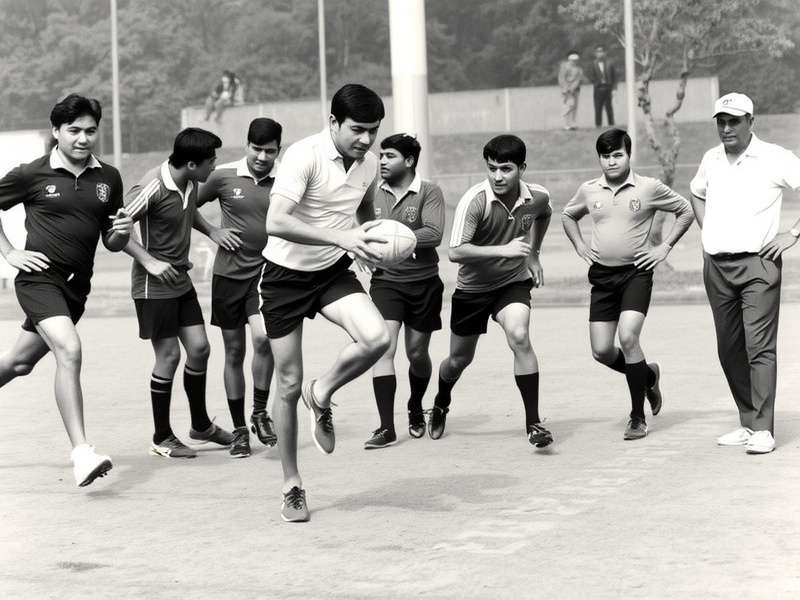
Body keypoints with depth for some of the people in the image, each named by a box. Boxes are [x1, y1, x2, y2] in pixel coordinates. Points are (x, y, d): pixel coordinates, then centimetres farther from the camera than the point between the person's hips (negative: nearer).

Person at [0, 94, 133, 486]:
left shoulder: (108, 178, 6)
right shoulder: (32, 175, -5)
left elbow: (112, 243, 13)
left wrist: (122, 232, -10)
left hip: (76, 286, 5)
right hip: (39, 278, -5)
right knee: (69, 350, -25)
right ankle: (81, 453, -28)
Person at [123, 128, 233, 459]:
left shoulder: (190, 183, 1)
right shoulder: (153, 187, -23)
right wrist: (149, 261, -23)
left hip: (180, 280, 8)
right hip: (154, 285, -8)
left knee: (199, 347, 7)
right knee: (168, 356, -3)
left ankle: (201, 424, 25)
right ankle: (162, 438, 10)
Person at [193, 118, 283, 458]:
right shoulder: (224, 176, -2)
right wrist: (212, 232, 0)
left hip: (266, 272, -1)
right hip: (229, 273, 1)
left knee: (263, 337, -23)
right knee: (234, 352, 7)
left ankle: (260, 412, -2)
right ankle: (239, 430, 18)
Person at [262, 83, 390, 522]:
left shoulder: (369, 163, -2)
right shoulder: (304, 156, -22)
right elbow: (276, 222, -34)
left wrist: (380, 236, -2)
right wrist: (341, 237, -40)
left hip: (334, 271, 4)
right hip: (285, 275, -4)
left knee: (376, 338, -24)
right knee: (288, 385, 1)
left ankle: (322, 394, 6)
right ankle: (292, 487, 17)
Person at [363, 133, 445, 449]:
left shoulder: (429, 192, -6)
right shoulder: (373, 192, 3)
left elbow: (434, 234, -20)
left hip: (423, 282, -1)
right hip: (385, 281, 1)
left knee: (417, 353, 11)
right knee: (383, 348, -15)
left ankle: (416, 411, 39)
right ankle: (386, 427, -15)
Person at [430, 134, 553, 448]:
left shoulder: (537, 196, -12)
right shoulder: (475, 201, -26)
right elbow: (456, 252, -33)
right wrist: (503, 249, -40)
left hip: (514, 283, 1)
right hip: (472, 287, -1)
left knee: (519, 337, -26)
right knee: (460, 359, 12)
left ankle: (533, 422, -17)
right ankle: (441, 404, 47)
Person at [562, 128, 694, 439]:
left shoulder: (649, 188, -5)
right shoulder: (589, 191, 4)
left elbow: (686, 211, 7)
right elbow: (568, 215, 24)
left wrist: (665, 247, 0)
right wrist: (580, 247, 10)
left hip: (636, 272, -4)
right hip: (602, 275, 4)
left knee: (628, 337, -21)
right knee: (601, 351, 0)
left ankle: (638, 418, -8)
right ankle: (648, 375, 32)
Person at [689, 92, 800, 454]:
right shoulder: (711, 160, 12)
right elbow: (696, 194, 32)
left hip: (758, 263, -6)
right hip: (716, 266, 6)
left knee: (760, 346, -12)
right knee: (729, 349, 8)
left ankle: (763, 430, -14)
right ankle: (748, 424, 17)